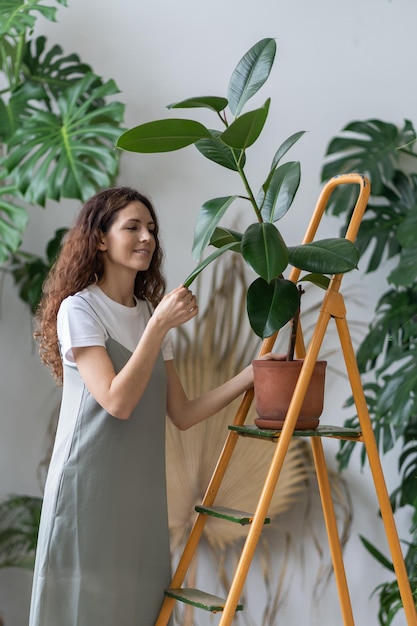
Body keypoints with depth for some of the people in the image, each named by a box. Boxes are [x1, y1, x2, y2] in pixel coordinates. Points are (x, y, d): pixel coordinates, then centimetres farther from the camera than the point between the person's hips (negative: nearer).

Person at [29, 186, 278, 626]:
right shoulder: (78, 309, -5)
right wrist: (159, 325, -19)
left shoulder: (150, 313, 14)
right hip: (88, 489, -6)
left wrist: (251, 374, 1)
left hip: (142, 491, 6)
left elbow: (182, 414, 8)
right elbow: (117, 401, -18)